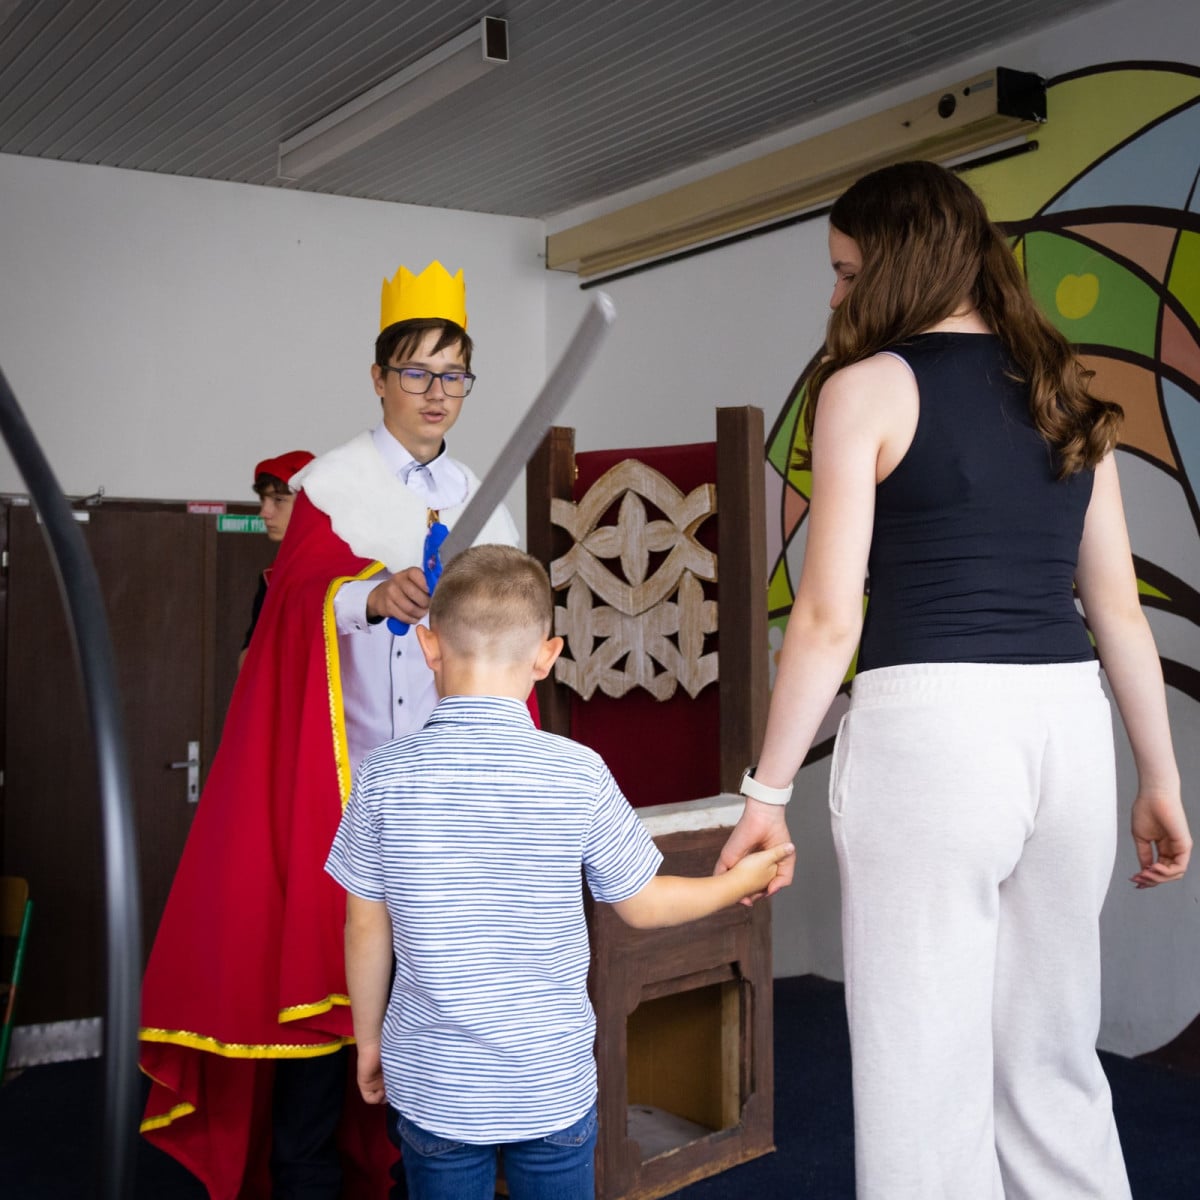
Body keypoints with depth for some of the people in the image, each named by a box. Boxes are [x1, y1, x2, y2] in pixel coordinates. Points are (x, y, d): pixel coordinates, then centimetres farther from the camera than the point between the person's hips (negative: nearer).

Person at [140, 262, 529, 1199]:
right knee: (323, 955, -3)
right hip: (343, 765, -4)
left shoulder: (481, 498, 15)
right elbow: (299, 594, -12)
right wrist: (373, 595, -30)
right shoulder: (332, 483, 2)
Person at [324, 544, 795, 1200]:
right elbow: (642, 905, -1)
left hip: (432, 1088, 1)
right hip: (554, 1088, 0)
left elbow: (366, 931, -3)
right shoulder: (579, 773, -14)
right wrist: (739, 881, 17)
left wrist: (369, 1041, 13)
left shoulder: (384, 775, -12)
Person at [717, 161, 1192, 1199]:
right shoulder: (1065, 393, 14)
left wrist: (767, 790, -3)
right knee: (1053, 1062, 19)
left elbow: (831, 617, -8)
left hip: (931, 727, -6)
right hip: (1070, 727, 7)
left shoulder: (868, 386, -2)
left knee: (927, 1078, 4)